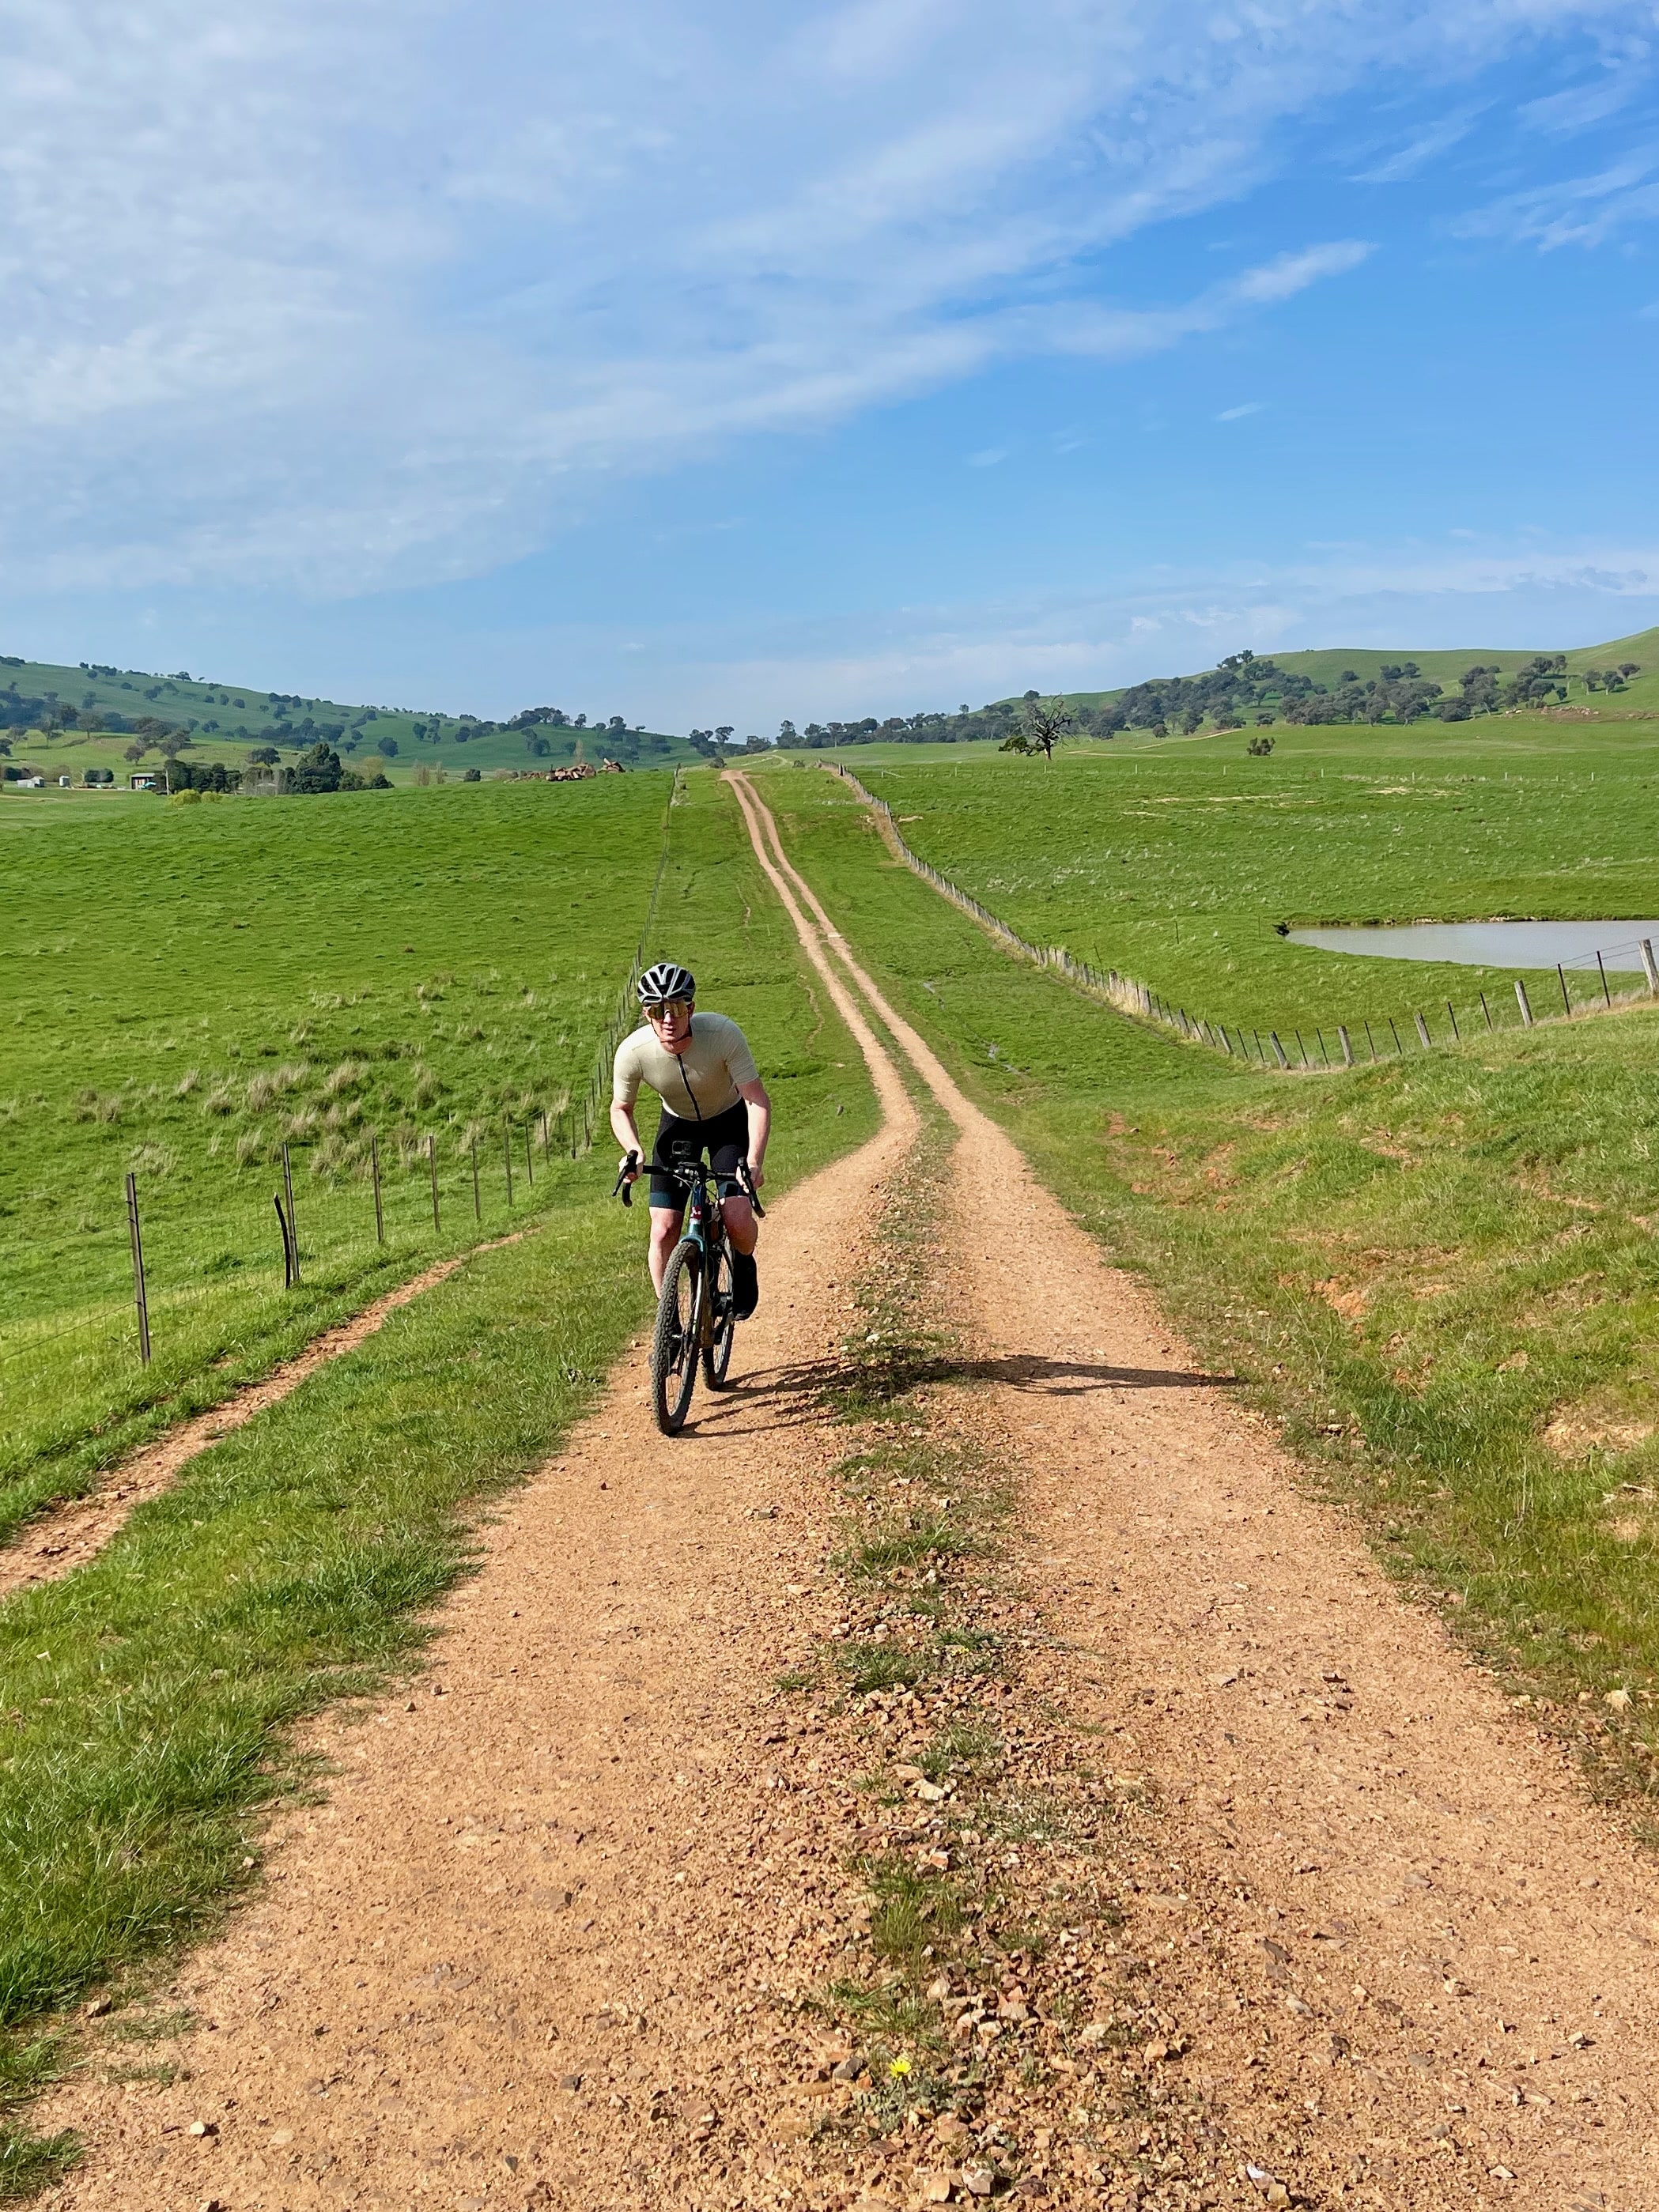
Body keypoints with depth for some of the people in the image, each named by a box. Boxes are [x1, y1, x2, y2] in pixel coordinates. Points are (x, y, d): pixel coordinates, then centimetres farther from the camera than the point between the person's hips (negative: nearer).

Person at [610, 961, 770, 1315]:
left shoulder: (723, 1033, -33)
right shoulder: (632, 1051, -27)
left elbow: (757, 1099, -29)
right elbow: (620, 1108, -8)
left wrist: (754, 1161, -42)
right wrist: (634, 1151, -27)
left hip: (729, 1121, -1)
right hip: (678, 1125, 2)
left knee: (738, 1222, -18)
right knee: (664, 1230, -11)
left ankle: (744, 1263, 18)